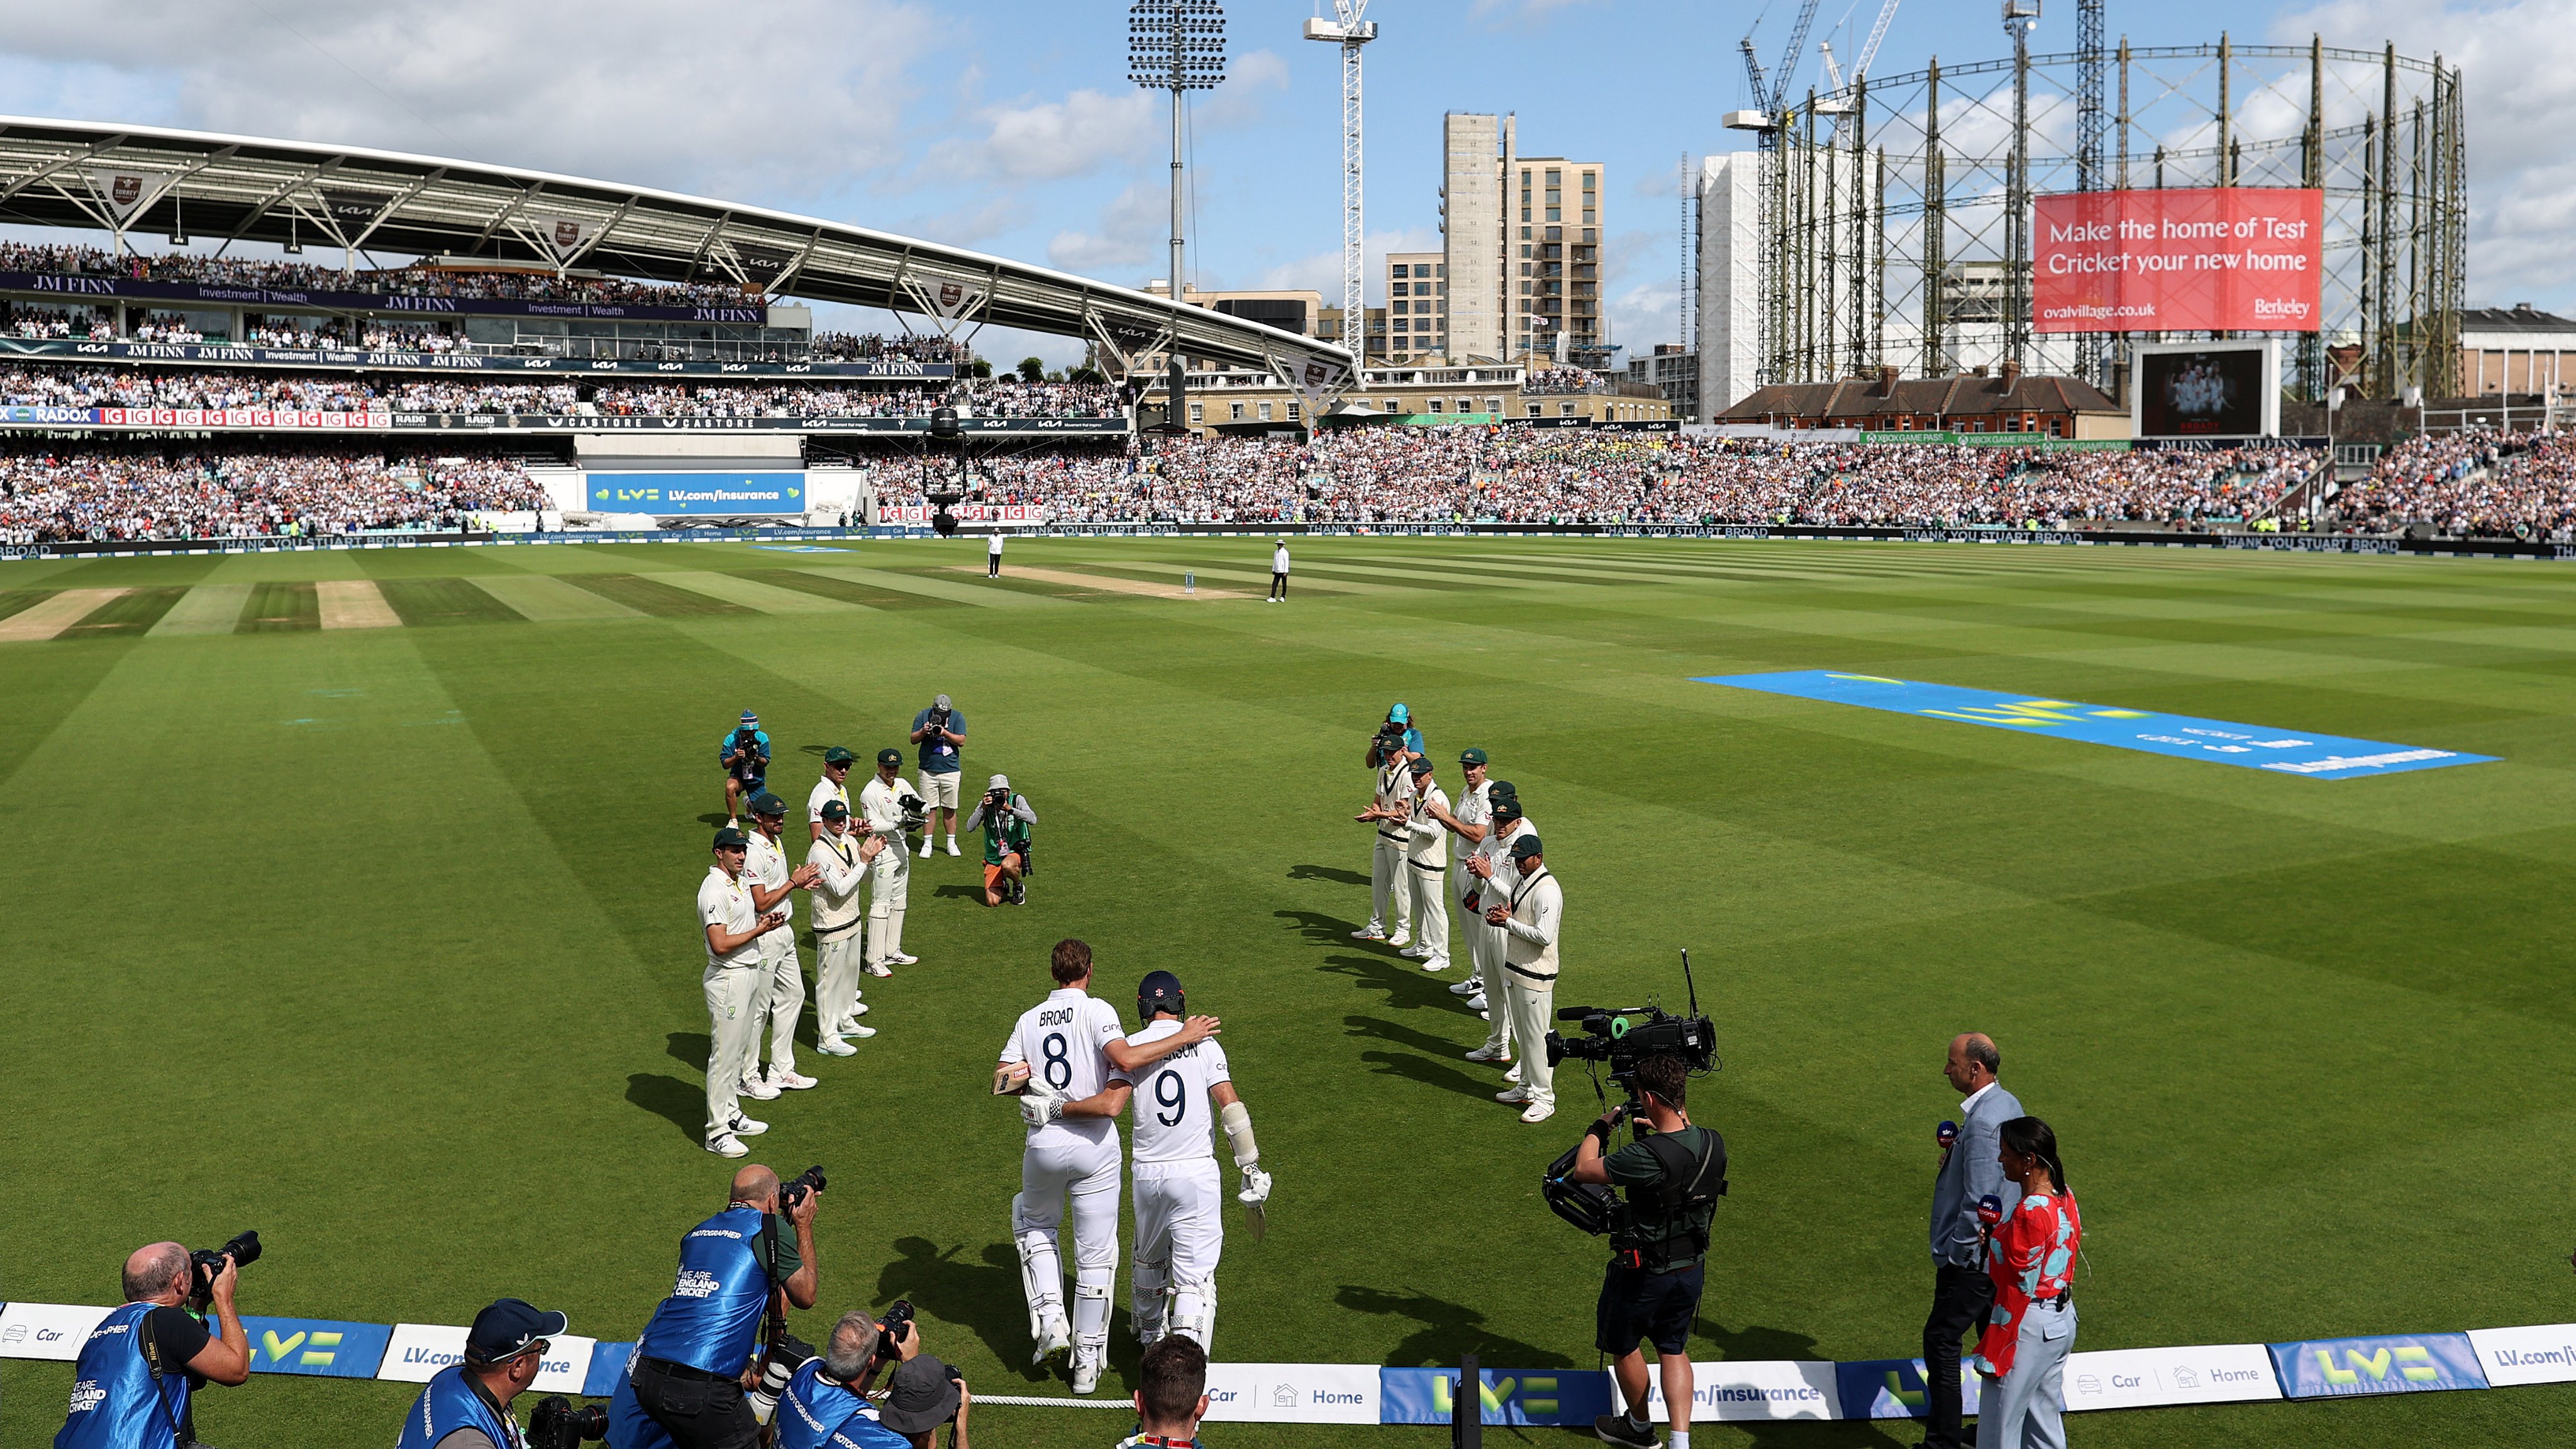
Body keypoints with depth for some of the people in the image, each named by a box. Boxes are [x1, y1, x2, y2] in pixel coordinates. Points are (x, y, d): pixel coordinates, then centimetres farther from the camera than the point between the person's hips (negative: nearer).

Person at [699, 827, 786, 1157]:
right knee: (725, 1055, -4)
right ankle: (717, 1132, 2)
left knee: (741, 1050, 18)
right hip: (728, 979, -10)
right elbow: (720, 944, -25)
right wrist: (758, 930, -17)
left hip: (750, 974, 10)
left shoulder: (741, 882, 10)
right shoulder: (714, 890, -20)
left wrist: (762, 920, 3)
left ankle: (732, 1115, 30)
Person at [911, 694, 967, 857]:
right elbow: (913, 740, 1)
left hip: (950, 770, 0)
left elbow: (961, 741, -10)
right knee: (929, 807, 1)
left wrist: (945, 733, -23)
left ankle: (952, 843, 16)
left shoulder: (957, 717, -2)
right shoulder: (923, 716, 0)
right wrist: (923, 732, -19)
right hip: (928, 769, 0)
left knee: (950, 808, 5)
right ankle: (927, 844, 8)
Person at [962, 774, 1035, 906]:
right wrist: (982, 808, -22)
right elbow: (969, 827, -12)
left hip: (1015, 851, -2)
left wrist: (1010, 810, -27)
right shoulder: (985, 805, -1)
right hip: (993, 857, 2)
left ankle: (1018, 886, -4)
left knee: (1007, 865, -41)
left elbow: (1033, 819, -21)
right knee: (992, 902, -12)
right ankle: (1002, 886, 27)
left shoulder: (1017, 800, -5)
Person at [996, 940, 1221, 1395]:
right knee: (1095, 1254, 7)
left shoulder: (1029, 1019, 5)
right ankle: (1087, 1362, 13)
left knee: (1034, 1223, 29)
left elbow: (1002, 1081, -3)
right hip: (1094, 1143, -3)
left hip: (1043, 1143, 3)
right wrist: (1184, 1036, -18)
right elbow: (1125, 1059, -24)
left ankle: (1050, 1320, 14)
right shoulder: (1096, 1010, -7)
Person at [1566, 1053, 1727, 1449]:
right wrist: (1671, 1125, 17)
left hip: (1643, 1275, -6)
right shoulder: (1714, 1144, -12)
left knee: (1624, 1346, 20)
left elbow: (1583, 1170, -21)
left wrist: (1601, 1126, -6)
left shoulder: (1648, 1157, -33)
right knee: (1674, 1349, 23)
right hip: (1692, 1269, 6)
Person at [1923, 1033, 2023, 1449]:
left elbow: (1978, 1200, -27)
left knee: (1941, 1339, -1)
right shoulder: (2007, 1104, 5)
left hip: (1973, 1257, -10)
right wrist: (1957, 1149, 2)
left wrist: (1956, 1252, -16)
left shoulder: (1982, 1123, -26)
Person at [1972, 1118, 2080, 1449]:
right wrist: (1999, 1234, 5)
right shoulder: (2064, 1199, 1)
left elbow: (2018, 1291, -22)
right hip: (2062, 1321, 9)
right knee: (2044, 1418, 20)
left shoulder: (2030, 1213, -25)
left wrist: (1992, 1355, -15)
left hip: (2028, 1326, -9)